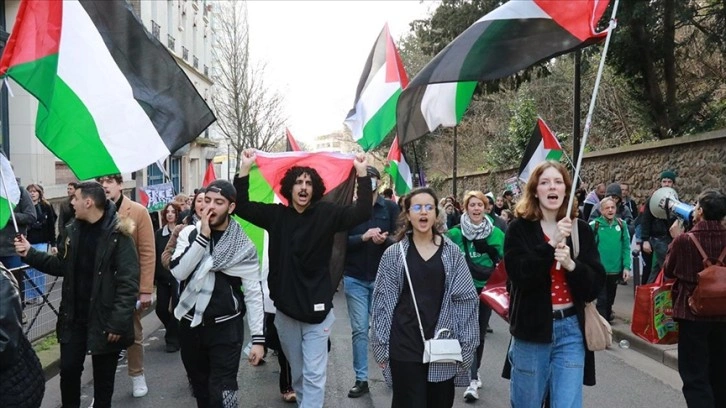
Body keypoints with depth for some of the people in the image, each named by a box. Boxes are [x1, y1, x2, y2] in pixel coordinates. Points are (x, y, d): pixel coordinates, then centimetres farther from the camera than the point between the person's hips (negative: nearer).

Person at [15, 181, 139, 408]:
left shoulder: (118, 234, -16)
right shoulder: (73, 230, 5)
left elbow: (129, 282, -19)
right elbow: (61, 266, 16)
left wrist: (118, 321, -21)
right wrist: (30, 254, 4)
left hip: (104, 320, -6)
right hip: (74, 317, 6)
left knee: (103, 377, 11)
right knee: (68, 370, 14)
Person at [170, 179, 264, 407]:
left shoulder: (243, 246, -7)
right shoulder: (189, 234, 0)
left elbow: (253, 294, -6)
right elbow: (178, 272, -15)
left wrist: (258, 337, -10)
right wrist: (203, 237, -20)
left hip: (226, 327, -3)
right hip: (190, 325, 3)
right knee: (199, 387, 18)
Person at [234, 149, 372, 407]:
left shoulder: (326, 214, -5)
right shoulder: (276, 215, 1)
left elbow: (362, 213, -15)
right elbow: (241, 207, -4)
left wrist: (362, 174, -23)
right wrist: (245, 169, -13)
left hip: (316, 308, -2)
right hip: (285, 308, 3)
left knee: (314, 375, 0)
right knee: (297, 371, 19)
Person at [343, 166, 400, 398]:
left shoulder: (391, 208, 1)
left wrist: (385, 239, -25)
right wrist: (364, 237, -20)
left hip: (383, 277, 0)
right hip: (355, 279, 0)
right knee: (359, 330, 5)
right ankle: (361, 379, 13)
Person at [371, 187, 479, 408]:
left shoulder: (452, 252, 2)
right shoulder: (394, 254, 0)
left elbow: (466, 299, 3)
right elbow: (382, 301, 2)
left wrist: (466, 345, 0)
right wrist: (381, 346, 0)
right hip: (405, 345, -1)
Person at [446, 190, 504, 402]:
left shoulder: (496, 233, -3)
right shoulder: (455, 233, -6)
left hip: (486, 289, 2)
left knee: (480, 333, 12)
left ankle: (474, 372, 29)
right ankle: (472, 380, 0)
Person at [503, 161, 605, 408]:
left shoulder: (581, 229, 4)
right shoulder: (519, 229, -4)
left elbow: (595, 286, 0)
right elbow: (519, 276, -18)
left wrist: (571, 264, -18)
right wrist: (551, 244, -24)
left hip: (571, 330, 2)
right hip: (532, 330, -1)